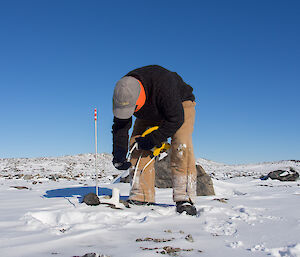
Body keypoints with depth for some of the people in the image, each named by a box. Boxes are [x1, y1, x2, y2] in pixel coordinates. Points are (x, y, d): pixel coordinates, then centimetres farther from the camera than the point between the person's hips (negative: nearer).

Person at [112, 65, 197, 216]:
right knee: (137, 145, -10)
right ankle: (141, 197, -5)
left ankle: (184, 198, -25)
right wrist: (119, 155, -24)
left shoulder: (163, 85, -42)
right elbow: (120, 126, -14)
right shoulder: (122, 95, -24)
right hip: (151, 113, 5)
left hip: (180, 104, -5)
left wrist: (153, 140, -30)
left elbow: (175, 119, -33)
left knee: (181, 146, -26)